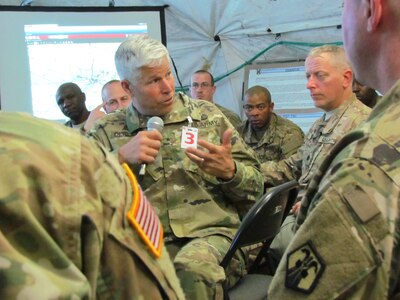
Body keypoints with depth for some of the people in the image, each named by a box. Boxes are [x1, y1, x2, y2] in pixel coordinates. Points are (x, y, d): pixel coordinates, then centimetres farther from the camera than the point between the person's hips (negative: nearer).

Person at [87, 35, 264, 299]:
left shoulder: (208, 116, 13)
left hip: (212, 233, 0)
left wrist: (229, 170, -8)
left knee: (194, 266, -36)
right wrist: (120, 158, -12)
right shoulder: (108, 131, 12)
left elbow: (256, 187, 14)